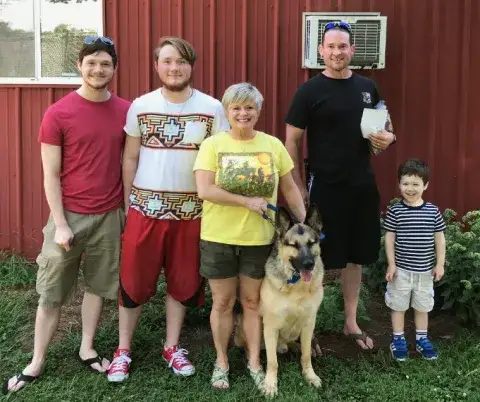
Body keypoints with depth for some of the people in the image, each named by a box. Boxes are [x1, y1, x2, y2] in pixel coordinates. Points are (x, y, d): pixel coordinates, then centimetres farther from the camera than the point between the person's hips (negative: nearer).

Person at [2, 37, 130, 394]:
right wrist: (60, 224, -11)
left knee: (98, 286, 14)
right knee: (51, 294, 5)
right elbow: (51, 175, -7)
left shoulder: (126, 111, 1)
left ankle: (87, 349, 31)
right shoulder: (57, 114, -8)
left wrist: (128, 208, 6)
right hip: (69, 215, -3)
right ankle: (37, 363, 19)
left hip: (109, 216, 3)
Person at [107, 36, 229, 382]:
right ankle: (123, 350, 21)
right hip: (145, 208, 0)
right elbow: (130, 157, 5)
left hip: (192, 209, 1)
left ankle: (172, 346, 29)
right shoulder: (140, 106, 1)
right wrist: (128, 203, 3)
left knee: (184, 281, 11)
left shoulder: (212, 108, -1)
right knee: (134, 279, 5)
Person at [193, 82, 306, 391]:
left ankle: (255, 362, 29)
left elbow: (290, 189, 8)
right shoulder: (212, 145, -7)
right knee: (223, 303, 10)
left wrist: (304, 223, 4)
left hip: (259, 238, 1)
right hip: (219, 238, -1)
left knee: (253, 301, 13)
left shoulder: (273, 145, 0)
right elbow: (204, 190, -17)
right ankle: (222, 361, 29)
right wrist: (248, 201, -18)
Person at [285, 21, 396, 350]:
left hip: (363, 186, 5)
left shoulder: (367, 87, 6)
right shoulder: (310, 91, -8)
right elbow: (292, 141, -6)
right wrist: (298, 187, -10)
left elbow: (386, 124, 18)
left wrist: (389, 136, -6)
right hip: (324, 188, -5)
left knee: (356, 256, 14)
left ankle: (351, 323, 30)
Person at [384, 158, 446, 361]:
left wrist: (440, 264, 1)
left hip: (425, 269, 2)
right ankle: (398, 340, 24)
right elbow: (389, 238, -6)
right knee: (398, 305, 10)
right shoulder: (395, 211, -10)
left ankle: (422, 339, 32)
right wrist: (391, 264, -7)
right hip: (401, 269, -2)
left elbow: (439, 238, 2)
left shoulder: (433, 211, -5)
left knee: (423, 306, 16)